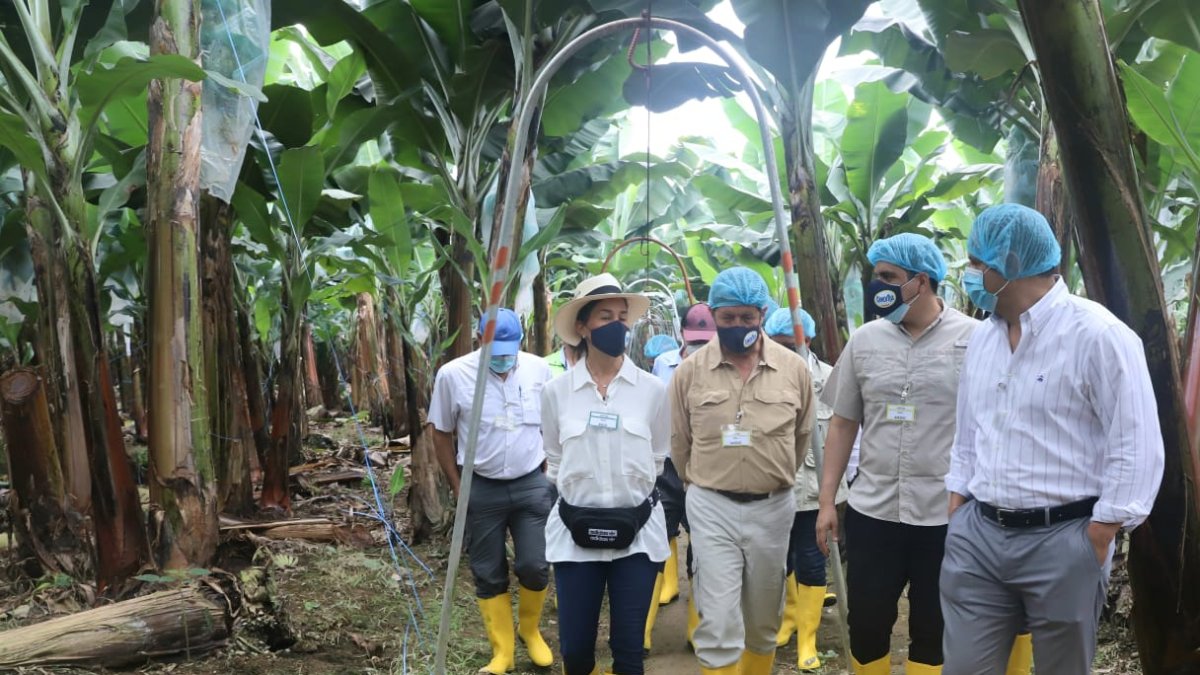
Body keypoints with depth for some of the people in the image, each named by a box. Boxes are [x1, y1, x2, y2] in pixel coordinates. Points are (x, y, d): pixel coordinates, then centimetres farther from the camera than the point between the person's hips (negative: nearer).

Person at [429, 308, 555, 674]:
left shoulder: (538, 369, -5)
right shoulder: (453, 375, -11)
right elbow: (441, 435, 0)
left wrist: (550, 474, 6)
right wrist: (457, 487, 0)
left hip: (532, 485, 1)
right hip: (482, 489, 0)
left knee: (535, 566, 0)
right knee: (489, 574, 9)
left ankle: (530, 629, 30)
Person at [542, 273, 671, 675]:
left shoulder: (652, 389, -3)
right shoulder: (556, 390, -2)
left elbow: (656, 458, 9)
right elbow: (555, 461, 10)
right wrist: (579, 494, 10)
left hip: (637, 530, 0)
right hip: (576, 530, 1)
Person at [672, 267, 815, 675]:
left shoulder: (794, 368, -2)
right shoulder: (690, 370, -4)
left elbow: (802, 437, 12)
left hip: (772, 508, 2)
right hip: (712, 508, -2)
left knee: (764, 621, 17)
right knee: (718, 626, -5)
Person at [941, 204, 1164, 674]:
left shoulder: (1098, 334, -12)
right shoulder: (982, 337, 10)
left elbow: (1138, 446, -13)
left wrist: (1096, 542, -14)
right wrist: (955, 511, 13)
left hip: (1061, 540, -6)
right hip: (977, 535, 6)